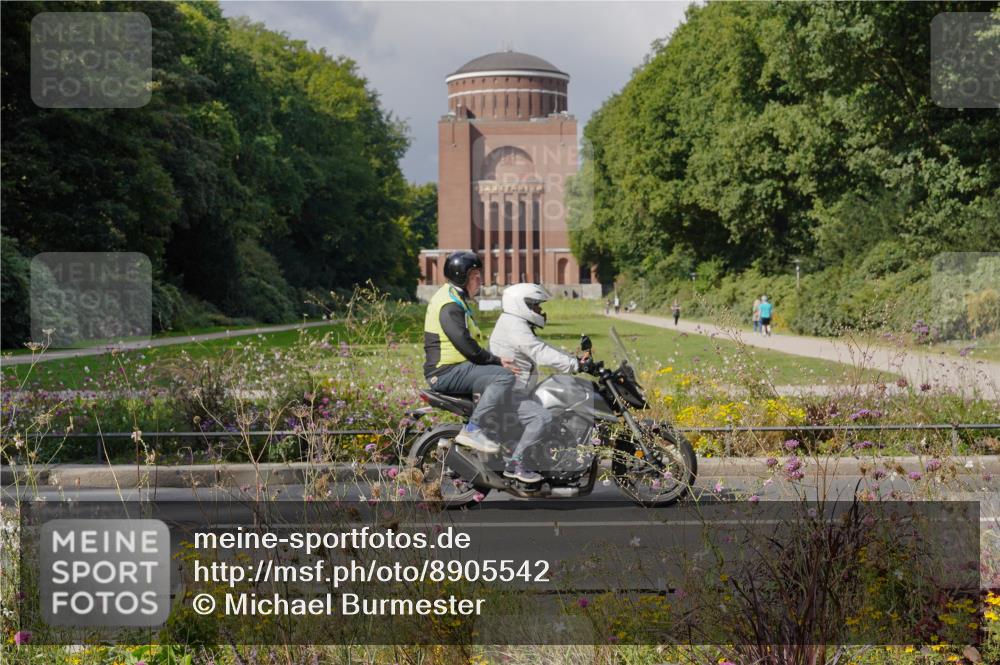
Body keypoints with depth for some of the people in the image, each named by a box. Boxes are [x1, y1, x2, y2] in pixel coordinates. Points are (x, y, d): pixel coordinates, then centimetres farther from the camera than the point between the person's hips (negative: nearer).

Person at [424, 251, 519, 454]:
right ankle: (472, 430, -25)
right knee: (504, 377, -23)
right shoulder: (450, 305, -16)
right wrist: (497, 361, -12)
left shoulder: (455, 298, 19)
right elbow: (466, 346, -22)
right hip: (447, 373, -11)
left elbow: (467, 342, 22)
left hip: (454, 367, 11)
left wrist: (496, 360, 11)